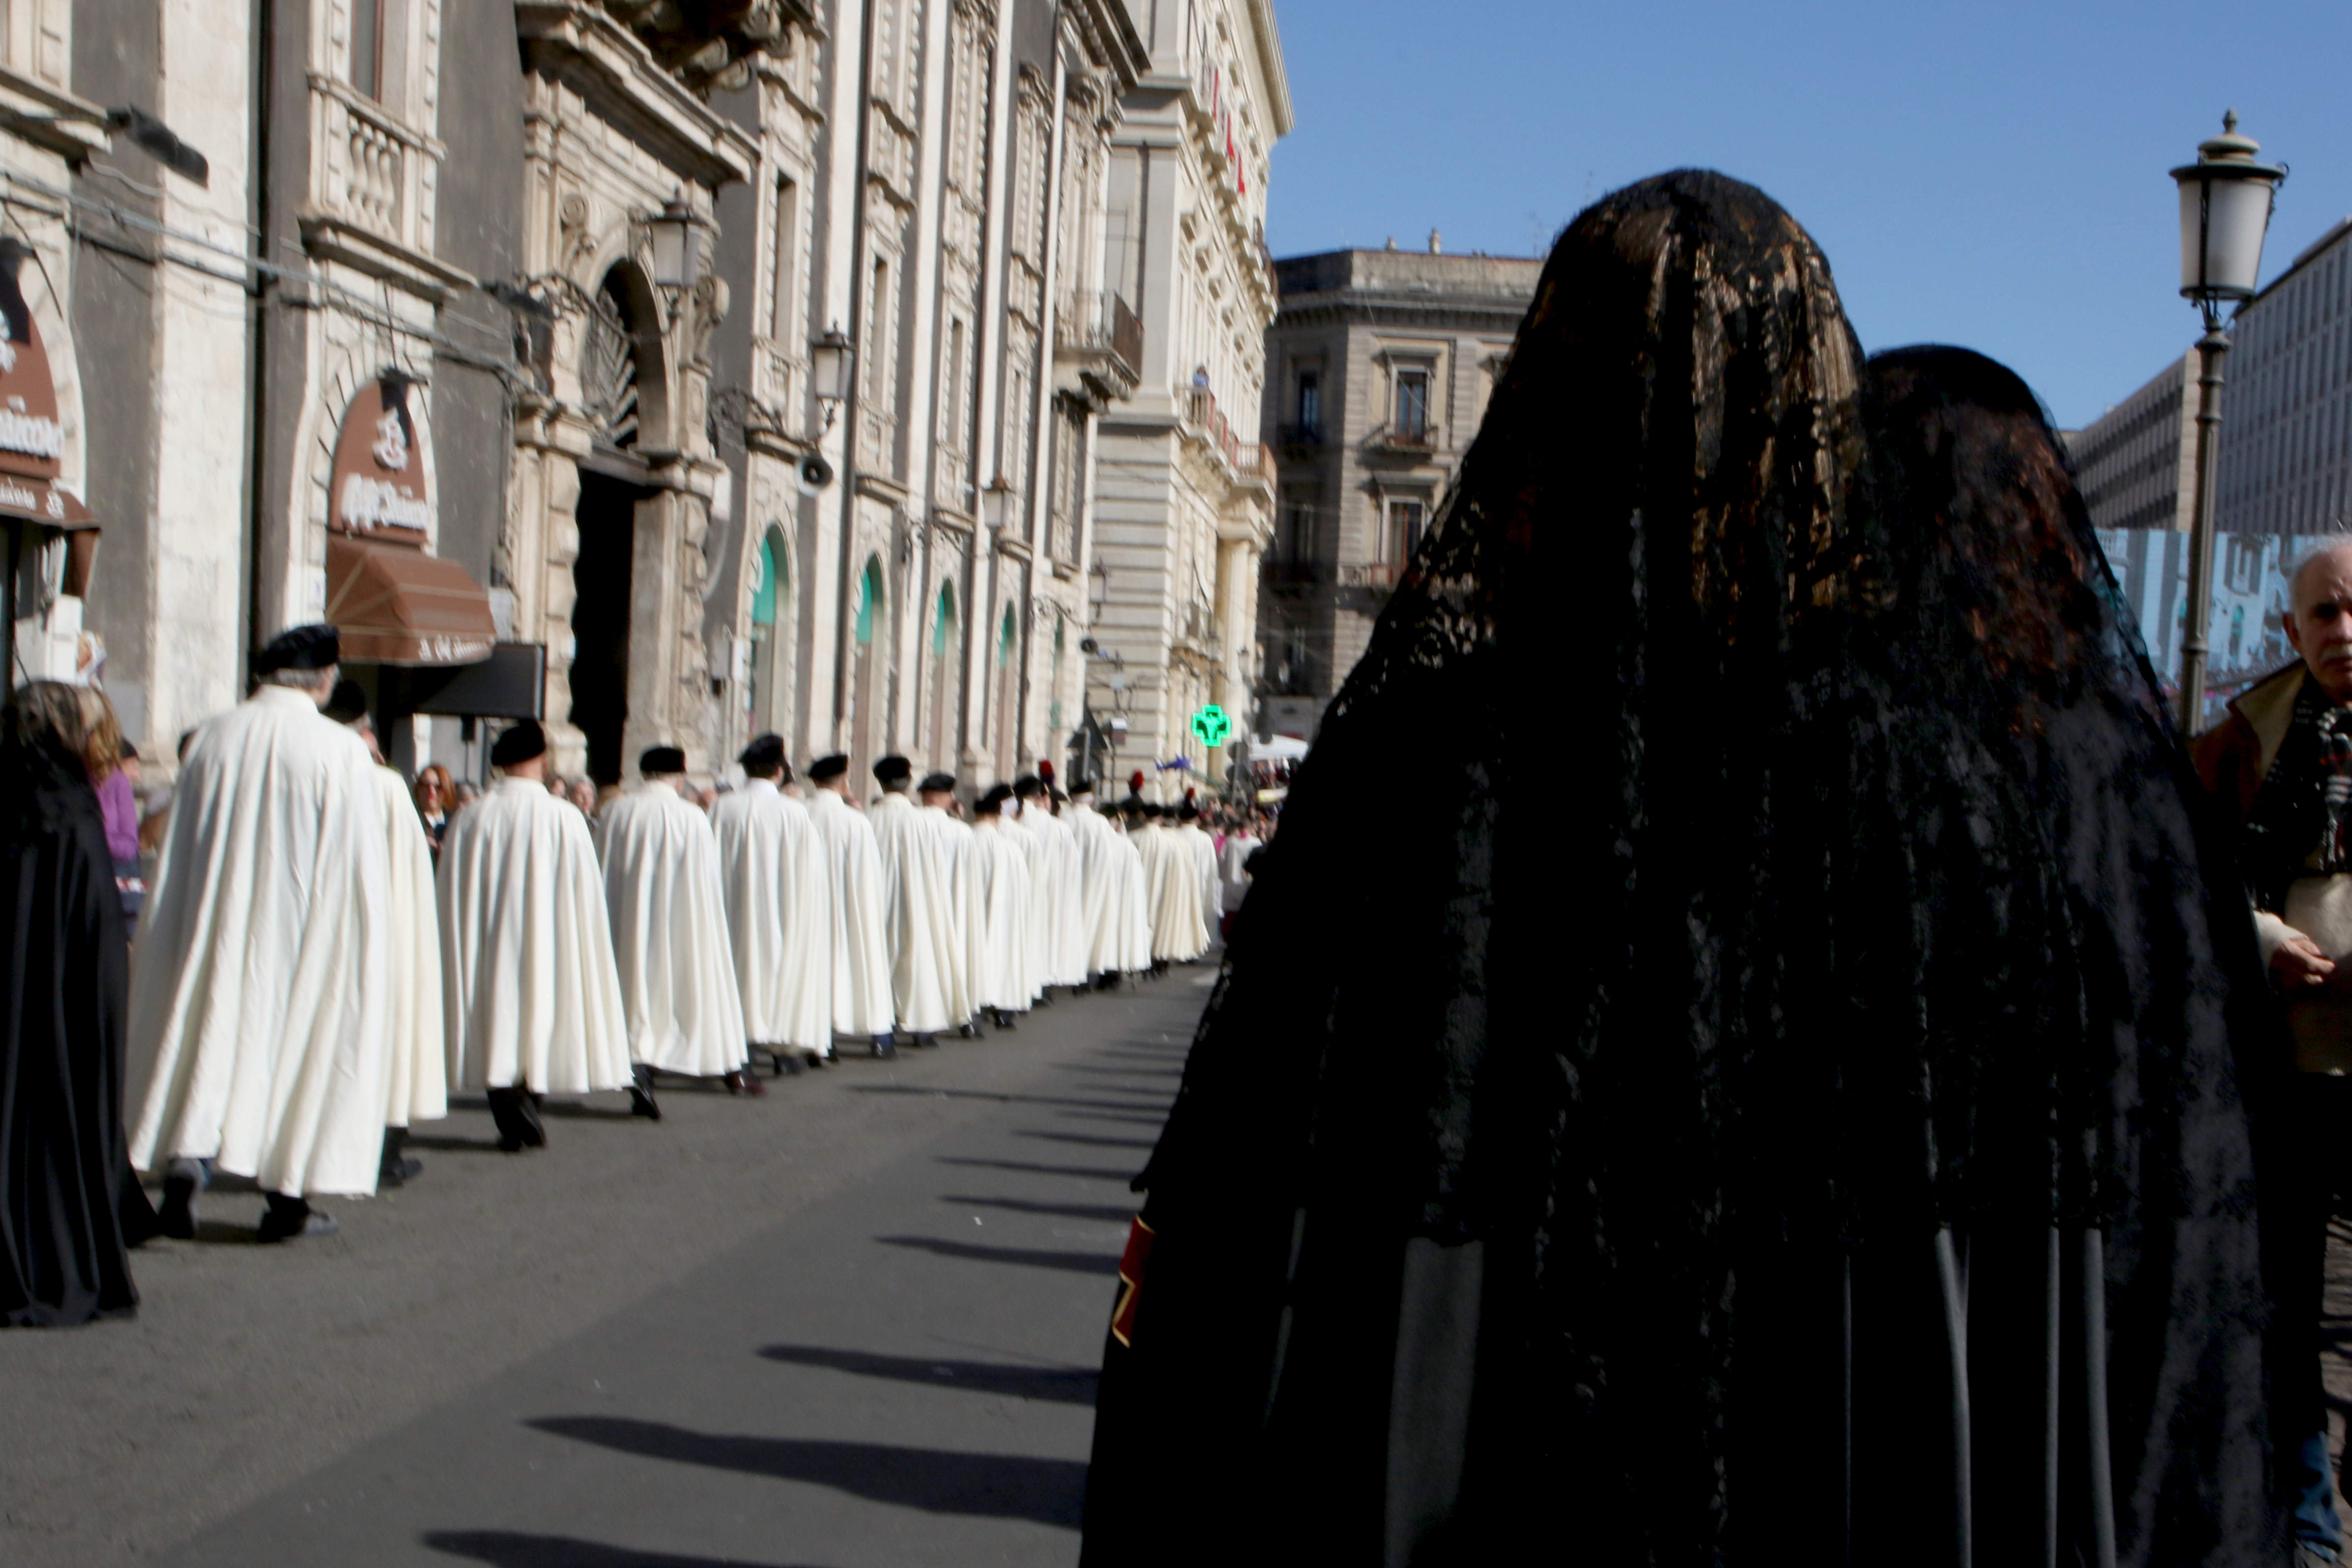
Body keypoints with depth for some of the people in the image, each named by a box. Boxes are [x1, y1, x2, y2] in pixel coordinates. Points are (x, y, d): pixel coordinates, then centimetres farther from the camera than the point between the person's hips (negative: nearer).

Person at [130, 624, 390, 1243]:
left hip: (218, 929, 2)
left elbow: (180, 851, 5)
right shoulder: (339, 750, -11)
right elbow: (359, 863, -8)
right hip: (303, 929, -2)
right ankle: (288, 1197, 11)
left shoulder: (212, 739, -1)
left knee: (213, 1035, 10)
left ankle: (187, 1154, -11)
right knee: (298, 1044, 8)